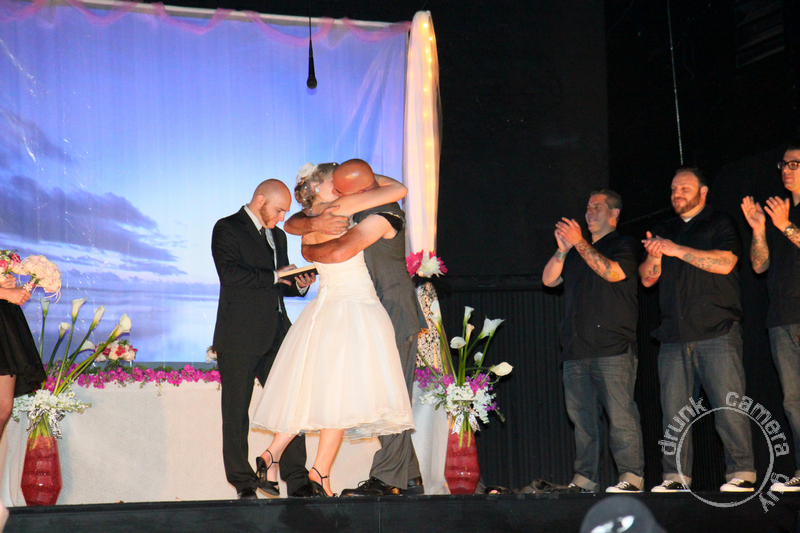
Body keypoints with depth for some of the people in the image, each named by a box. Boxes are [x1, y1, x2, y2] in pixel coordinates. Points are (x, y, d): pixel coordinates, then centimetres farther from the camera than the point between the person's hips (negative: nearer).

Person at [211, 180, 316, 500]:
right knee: (236, 412, 1)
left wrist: (299, 284, 5)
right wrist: (274, 277, -13)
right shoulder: (227, 229, -2)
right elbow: (231, 274, -17)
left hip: (276, 335, 6)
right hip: (240, 339, -6)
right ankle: (244, 485, 8)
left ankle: (298, 482, 1)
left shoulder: (277, 236, 21)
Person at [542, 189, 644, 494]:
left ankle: (632, 477, -12)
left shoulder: (624, 245, 7)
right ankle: (585, 479, 6)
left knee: (620, 413, -12)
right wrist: (563, 249, -1)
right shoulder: (577, 251, 25)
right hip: (576, 348, 6)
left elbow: (613, 272, -12)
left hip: (613, 346, -6)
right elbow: (549, 280, 16)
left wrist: (579, 243, -11)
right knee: (581, 415, 4)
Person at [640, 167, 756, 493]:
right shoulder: (664, 232, 23)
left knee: (729, 405, -10)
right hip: (674, 337, 5)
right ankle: (676, 477, 3)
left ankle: (741, 474, -7)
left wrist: (676, 250, -10)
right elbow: (647, 278, 19)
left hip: (717, 333, -5)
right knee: (673, 410, 0)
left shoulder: (720, 223, 6)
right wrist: (654, 255, -3)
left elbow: (724, 262, -10)